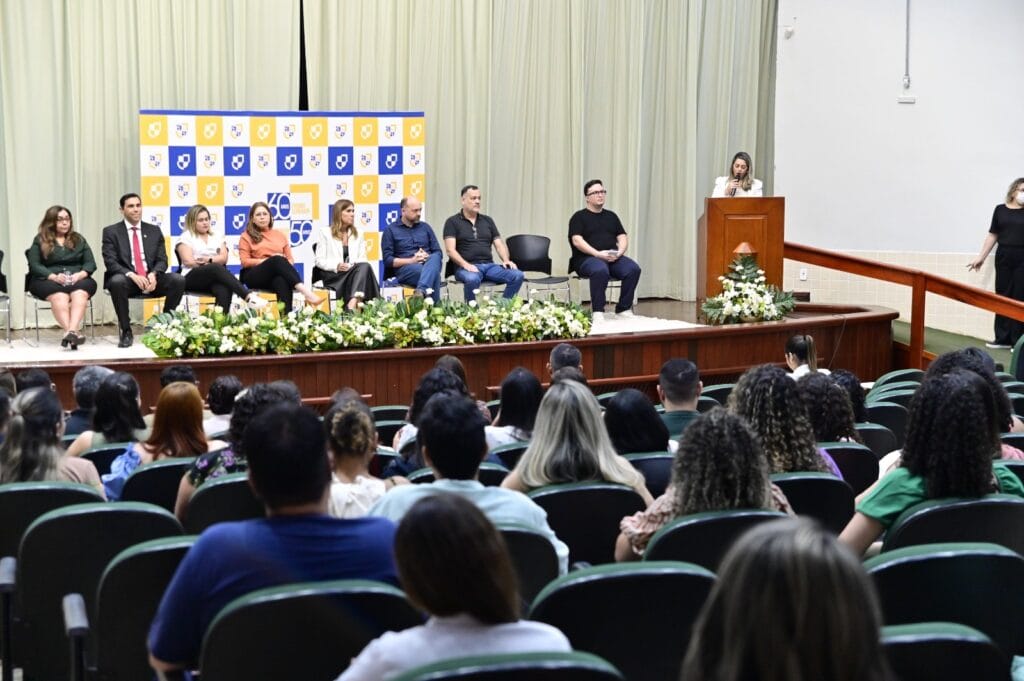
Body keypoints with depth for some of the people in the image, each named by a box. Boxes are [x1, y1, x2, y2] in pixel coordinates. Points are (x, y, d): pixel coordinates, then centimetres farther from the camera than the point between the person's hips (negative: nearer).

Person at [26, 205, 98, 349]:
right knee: (59, 295, -36)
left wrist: (80, 274, -13)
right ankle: (72, 332, -52)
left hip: (78, 280, 2)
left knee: (80, 293, -35)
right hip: (48, 281, -1)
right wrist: (54, 276, -18)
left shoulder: (79, 239, 18)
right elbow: (34, 265, -1)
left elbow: (90, 263, 9)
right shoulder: (40, 241, 10)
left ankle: (72, 331, -54)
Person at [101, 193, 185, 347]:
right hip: (127, 279, -3)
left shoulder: (154, 231, 14)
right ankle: (126, 331, -24)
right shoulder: (111, 232, 5)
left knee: (178, 280, -25)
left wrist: (153, 274, -17)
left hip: (151, 278, 3)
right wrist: (131, 275, -24)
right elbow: (110, 262, -7)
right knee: (117, 281, -38)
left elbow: (162, 260, 7)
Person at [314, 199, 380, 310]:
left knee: (365, 266, -34)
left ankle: (353, 303, -56)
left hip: (354, 273, 4)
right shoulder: (325, 232, 10)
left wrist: (355, 266, -12)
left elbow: (363, 259, 13)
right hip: (333, 276, -4)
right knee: (363, 267, -33)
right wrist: (336, 266, -17)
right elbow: (319, 261, 2)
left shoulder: (357, 234, 22)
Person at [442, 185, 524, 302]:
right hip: (467, 267, -5)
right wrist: (465, 265, -21)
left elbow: (499, 245, 17)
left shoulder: (487, 221, 21)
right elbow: (450, 250, -5)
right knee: (472, 279, -41)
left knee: (517, 275, -21)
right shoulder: (452, 222, 6)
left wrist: (506, 260, -4)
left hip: (489, 265, 5)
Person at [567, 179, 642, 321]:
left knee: (633, 269, -25)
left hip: (613, 258, 5)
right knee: (600, 270, -39)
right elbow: (577, 241, -8)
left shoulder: (611, 216, 21)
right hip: (587, 258, -5)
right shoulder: (579, 217, 6)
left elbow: (623, 238, 15)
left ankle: (624, 309, -15)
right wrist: (598, 254, -20)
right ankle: (597, 311, -30)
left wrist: (620, 252, -8)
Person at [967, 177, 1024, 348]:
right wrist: (981, 257, 10)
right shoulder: (1001, 210, 7)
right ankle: (1003, 338, 15)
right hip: (1004, 257, 2)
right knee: (1002, 296, 6)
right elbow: (992, 235, 11)